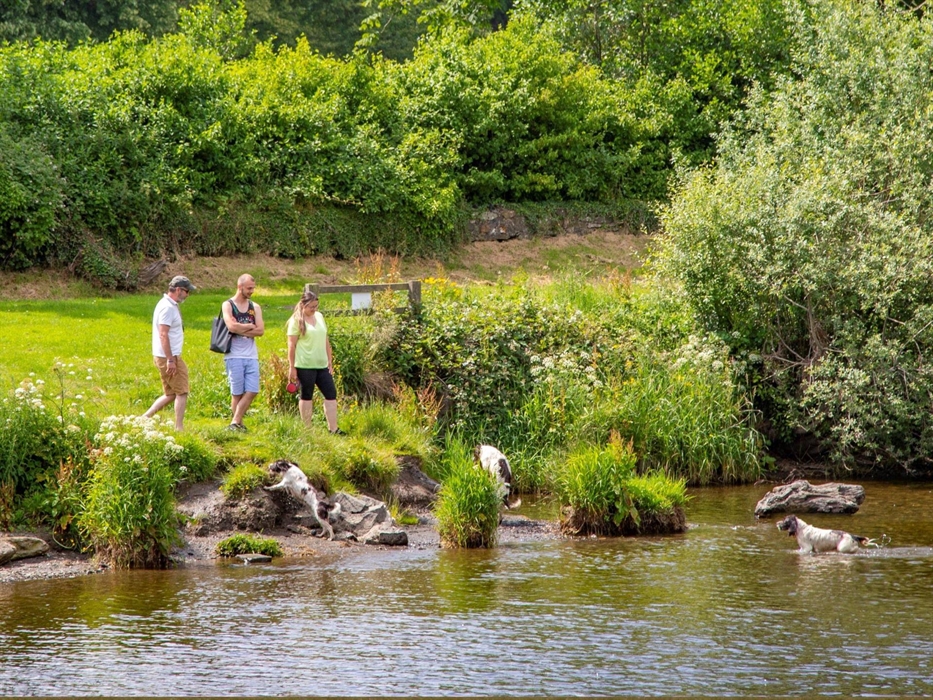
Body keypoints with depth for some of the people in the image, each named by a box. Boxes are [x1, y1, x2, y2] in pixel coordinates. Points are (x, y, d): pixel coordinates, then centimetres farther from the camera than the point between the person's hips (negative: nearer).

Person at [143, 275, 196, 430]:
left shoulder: (170, 305, 16)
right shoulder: (168, 307, -16)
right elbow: (163, 335, -22)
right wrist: (170, 360, -24)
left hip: (169, 357, 10)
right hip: (168, 356, -10)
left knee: (170, 394, 14)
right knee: (182, 393, -4)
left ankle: (145, 418, 13)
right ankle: (179, 428, -1)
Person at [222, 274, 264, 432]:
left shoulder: (255, 307, 12)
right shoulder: (228, 305, -1)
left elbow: (261, 330, 0)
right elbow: (232, 327, -17)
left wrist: (241, 329, -11)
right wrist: (250, 326, -4)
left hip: (251, 356, 4)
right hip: (234, 356, -4)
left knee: (252, 391, -5)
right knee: (237, 393, -1)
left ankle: (235, 423, -1)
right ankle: (239, 424, 6)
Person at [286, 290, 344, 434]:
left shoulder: (319, 316, 13)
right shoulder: (297, 320, -6)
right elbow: (291, 345, -8)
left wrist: (330, 362, 15)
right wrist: (291, 367, -11)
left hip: (322, 365, 6)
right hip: (305, 365, -6)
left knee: (331, 393, 1)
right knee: (307, 395, 2)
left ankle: (333, 428, 3)